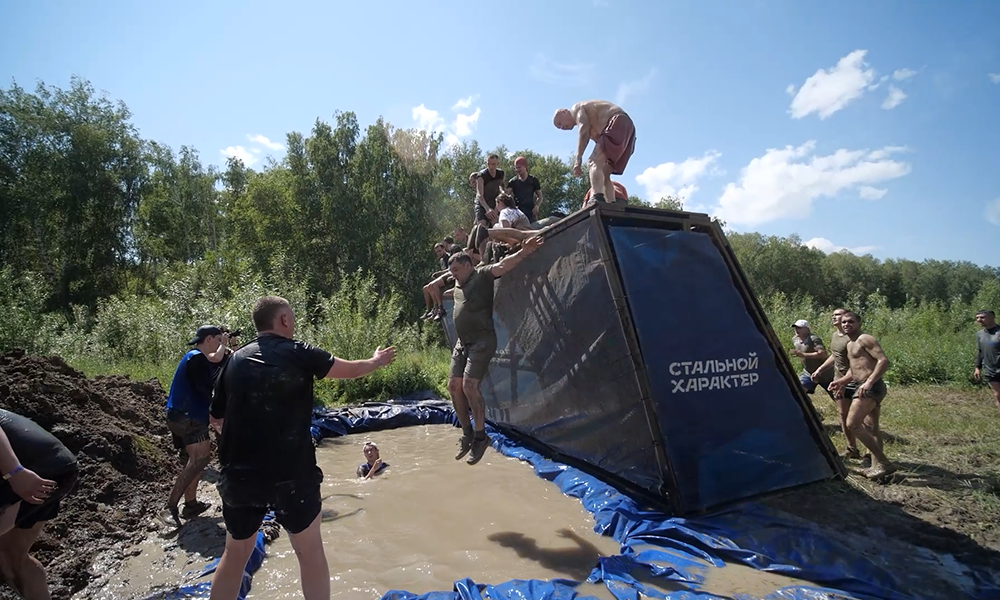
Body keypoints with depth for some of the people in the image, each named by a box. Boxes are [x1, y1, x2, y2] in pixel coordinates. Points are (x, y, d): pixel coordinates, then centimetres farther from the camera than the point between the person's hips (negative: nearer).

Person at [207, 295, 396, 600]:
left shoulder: (235, 360, 4)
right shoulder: (299, 353, -6)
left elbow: (217, 419, 13)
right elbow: (351, 370, 8)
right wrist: (377, 360, 27)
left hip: (238, 475, 5)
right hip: (291, 474, -4)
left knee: (236, 553, 23)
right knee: (310, 551, 14)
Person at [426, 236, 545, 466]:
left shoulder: (482, 274, -7)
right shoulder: (458, 283, 17)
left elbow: (502, 266, -26)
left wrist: (523, 252, -38)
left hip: (482, 341, -9)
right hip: (462, 343, 9)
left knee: (469, 385, -16)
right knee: (454, 385, 6)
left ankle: (480, 436, 0)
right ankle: (467, 433, 21)